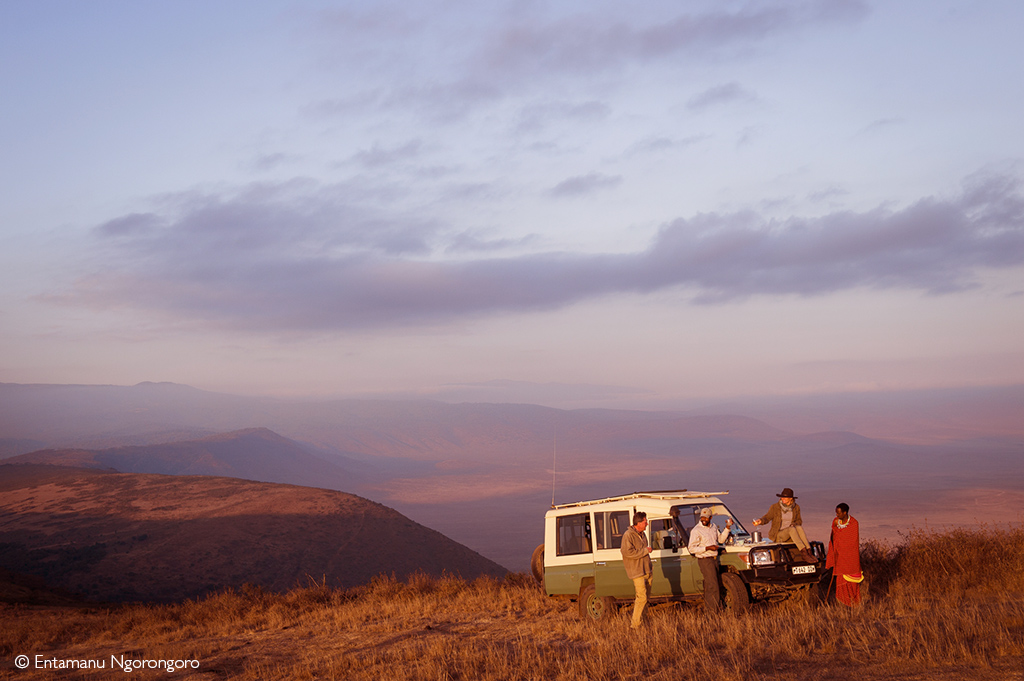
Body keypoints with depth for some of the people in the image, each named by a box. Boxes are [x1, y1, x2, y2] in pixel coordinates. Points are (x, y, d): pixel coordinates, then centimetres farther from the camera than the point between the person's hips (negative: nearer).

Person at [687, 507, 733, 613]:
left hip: (714, 559, 8)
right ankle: (713, 611, -6)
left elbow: (720, 539, 23)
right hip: (705, 560, -8)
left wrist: (727, 528, 10)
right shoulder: (696, 530, -13)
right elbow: (691, 548, -16)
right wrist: (707, 548, -22)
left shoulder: (713, 527, 11)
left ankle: (708, 608, 21)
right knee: (713, 586, -10)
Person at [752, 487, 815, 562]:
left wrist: (793, 524, -8)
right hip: (777, 535, -3)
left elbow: (799, 521, 14)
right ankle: (804, 554, -44)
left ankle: (809, 552, -38)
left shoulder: (796, 507, 5)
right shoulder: (775, 507, -4)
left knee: (799, 527, -30)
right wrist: (760, 521, -27)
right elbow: (767, 517, -5)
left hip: (789, 535, 3)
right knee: (792, 529, -33)